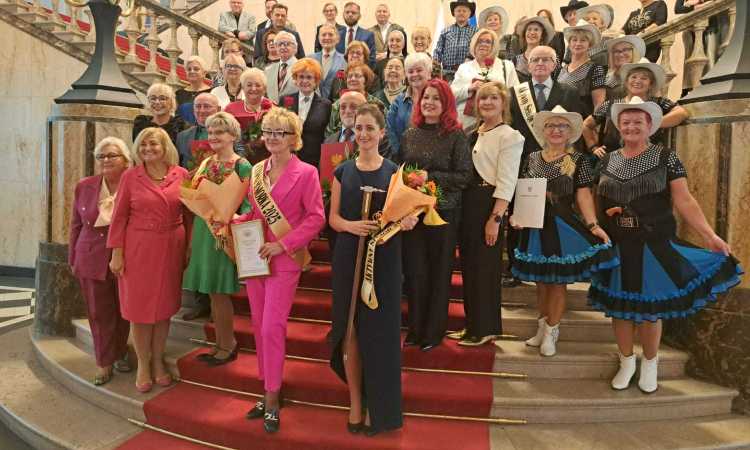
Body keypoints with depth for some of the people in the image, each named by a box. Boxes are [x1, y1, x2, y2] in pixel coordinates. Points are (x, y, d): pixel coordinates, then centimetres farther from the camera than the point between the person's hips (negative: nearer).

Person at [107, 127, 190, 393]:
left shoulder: (181, 175, 1)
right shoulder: (130, 177, -2)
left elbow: (189, 214, 5)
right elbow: (119, 216, -1)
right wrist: (116, 253, -5)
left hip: (171, 249, 1)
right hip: (138, 249, -1)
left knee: (164, 306, 10)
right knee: (139, 307, 6)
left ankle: (158, 362, 26)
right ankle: (143, 365, 22)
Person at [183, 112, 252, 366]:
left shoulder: (242, 166, -8)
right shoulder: (206, 164, 12)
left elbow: (247, 205, -12)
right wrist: (193, 238, 10)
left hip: (225, 235, -7)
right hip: (203, 232, 7)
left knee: (219, 293, -2)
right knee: (212, 293, 11)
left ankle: (227, 347, 14)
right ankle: (222, 343, 24)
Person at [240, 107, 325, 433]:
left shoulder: (306, 173, -7)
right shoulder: (257, 170, 10)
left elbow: (316, 218, -10)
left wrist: (283, 245, -17)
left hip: (284, 260, -6)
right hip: (254, 256, 6)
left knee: (272, 328, -6)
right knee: (259, 327, 11)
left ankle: (272, 401, 10)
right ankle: (268, 389, 27)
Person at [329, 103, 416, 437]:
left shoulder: (394, 172, 3)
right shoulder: (343, 171, 7)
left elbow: (403, 215, 3)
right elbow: (333, 217, 4)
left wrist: (407, 221, -20)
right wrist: (351, 225, -17)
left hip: (383, 259, -1)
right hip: (348, 256, 2)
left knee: (379, 331, 3)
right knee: (350, 330, 6)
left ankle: (377, 406, 21)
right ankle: (355, 401, 23)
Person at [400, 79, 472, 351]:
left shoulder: (456, 136, -4)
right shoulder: (409, 135, 8)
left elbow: (464, 176, -9)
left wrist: (430, 178, -15)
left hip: (443, 211, -3)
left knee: (439, 271, 6)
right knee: (414, 270, 6)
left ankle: (434, 332, 21)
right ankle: (415, 328, 23)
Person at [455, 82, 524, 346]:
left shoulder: (510, 136, -7)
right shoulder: (473, 133, 14)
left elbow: (506, 183, -13)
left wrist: (496, 218, -19)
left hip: (489, 204, -7)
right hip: (466, 203, 7)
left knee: (485, 266, 1)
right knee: (468, 264, 12)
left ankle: (485, 328, 15)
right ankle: (473, 323, 26)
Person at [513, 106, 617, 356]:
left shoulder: (578, 160, -1)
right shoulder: (532, 158, 8)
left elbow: (584, 195, -7)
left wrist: (592, 225, -19)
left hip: (562, 226, -3)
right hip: (534, 226, 3)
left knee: (557, 280, 3)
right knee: (541, 280, 12)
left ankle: (551, 331, 17)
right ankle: (543, 326, 28)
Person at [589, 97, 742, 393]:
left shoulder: (666, 157, -1)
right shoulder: (608, 160, 8)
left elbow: (684, 201, -6)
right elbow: (597, 199, 18)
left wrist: (709, 235, -14)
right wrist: (604, 212, 0)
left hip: (654, 246, -2)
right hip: (615, 247, 3)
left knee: (650, 307, 4)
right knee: (618, 305, 7)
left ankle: (650, 364, 27)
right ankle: (627, 362, 27)